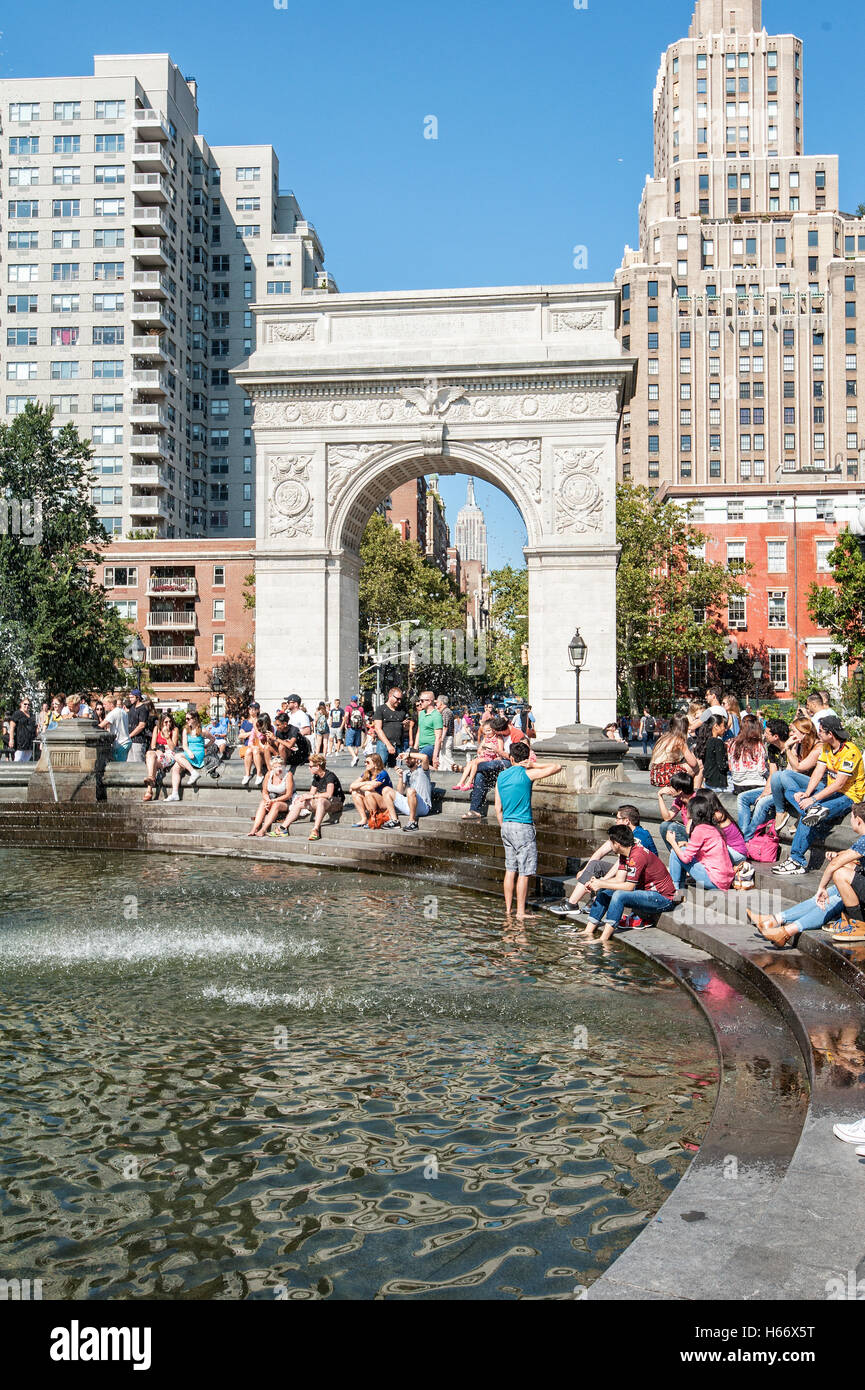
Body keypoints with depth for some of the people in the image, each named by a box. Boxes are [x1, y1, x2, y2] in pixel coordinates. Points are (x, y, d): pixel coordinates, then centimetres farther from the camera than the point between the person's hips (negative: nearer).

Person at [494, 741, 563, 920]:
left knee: (510, 870, 13)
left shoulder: (501, 776, 9)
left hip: (506, 825, 6)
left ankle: (508, 910, 17)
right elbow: (556, 767, -3)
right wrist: (533, 765, -2)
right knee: (524, 872, -2)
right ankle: (520, 913, -1)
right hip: (523, 826, -6)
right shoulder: (527, 774, -8)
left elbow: (498, 808, 13)